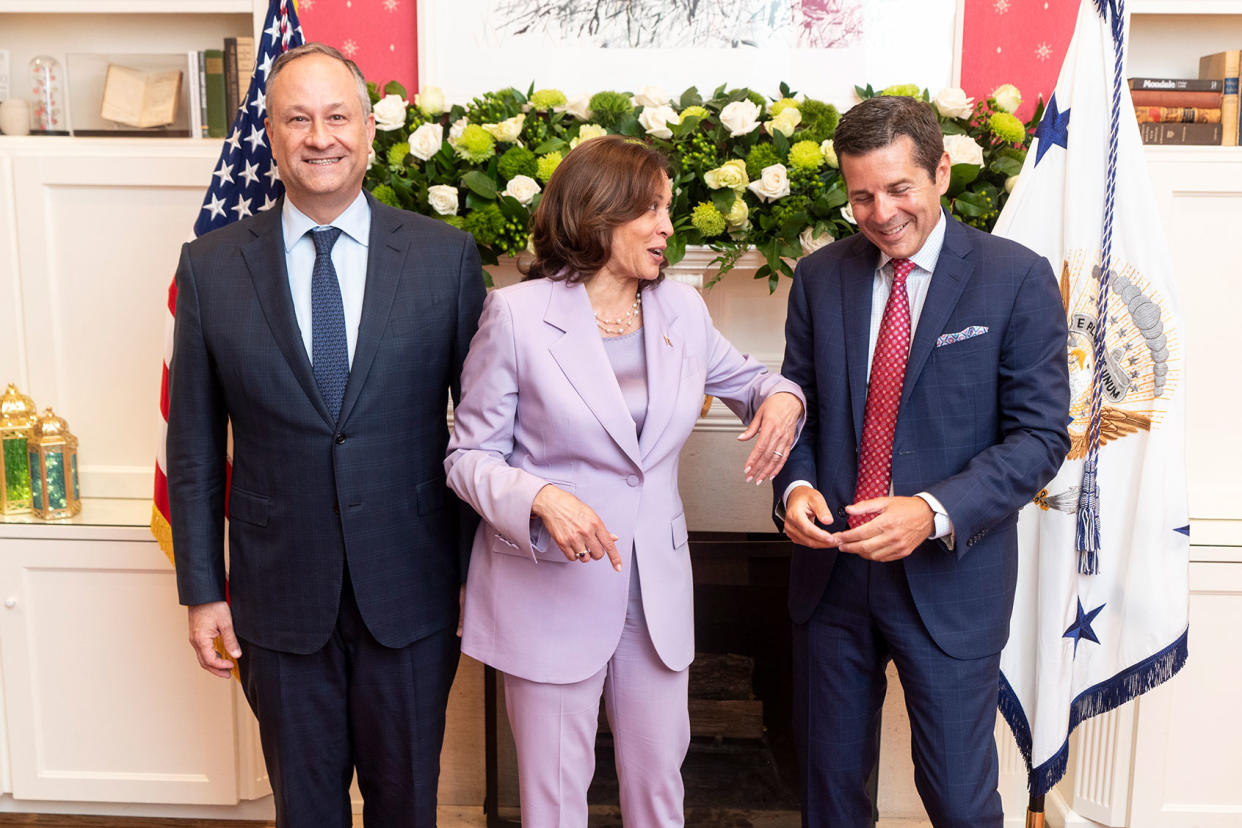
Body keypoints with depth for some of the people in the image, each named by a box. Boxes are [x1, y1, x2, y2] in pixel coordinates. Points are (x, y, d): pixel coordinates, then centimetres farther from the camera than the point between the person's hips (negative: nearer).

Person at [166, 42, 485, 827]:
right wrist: (202, 589, 2)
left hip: (411, 589, 0)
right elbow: (195, 446, 2)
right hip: (279, 594, 1)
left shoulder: (447, 256, -5)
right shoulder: (210, 267, -2)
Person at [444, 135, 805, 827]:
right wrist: (542, 498, -26)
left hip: (657, 591, 4)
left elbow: (744, 376, 21)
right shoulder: (517, 314, -10)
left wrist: (781, 396, -3)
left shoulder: (682, 309, 4)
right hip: (551, 587, -4)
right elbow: (471, 456, -7)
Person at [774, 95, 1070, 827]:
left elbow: (1041, 435, -9)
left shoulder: (1018, 279, -8)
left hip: (950, 579, -3)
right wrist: (797, 485, -11)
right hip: (833, 571, 4)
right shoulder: (820, 277, 3)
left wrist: (934, 513, -23)